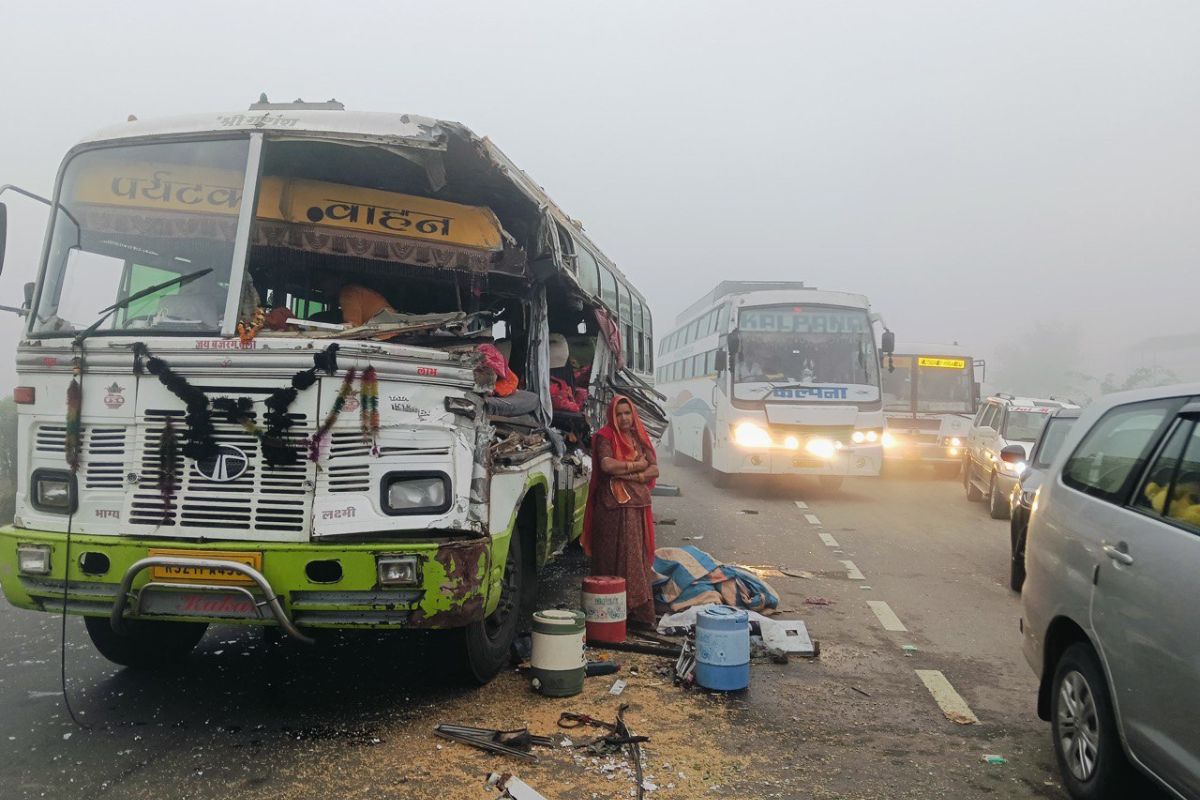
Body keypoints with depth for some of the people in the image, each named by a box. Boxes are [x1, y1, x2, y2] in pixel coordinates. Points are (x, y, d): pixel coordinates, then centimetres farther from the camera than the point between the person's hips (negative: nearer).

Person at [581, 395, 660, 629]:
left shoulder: (639, 438, 15)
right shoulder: (605, 437, 1)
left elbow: (654, 470, 6)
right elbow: (606, 464, -17)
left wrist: (628, 475, -10)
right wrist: (636, 465, -5)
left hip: (638, 505, 5)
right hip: (612, 506, -5)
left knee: (637, 559, 4)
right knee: (612, 559, -4)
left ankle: (638, 611, 8)